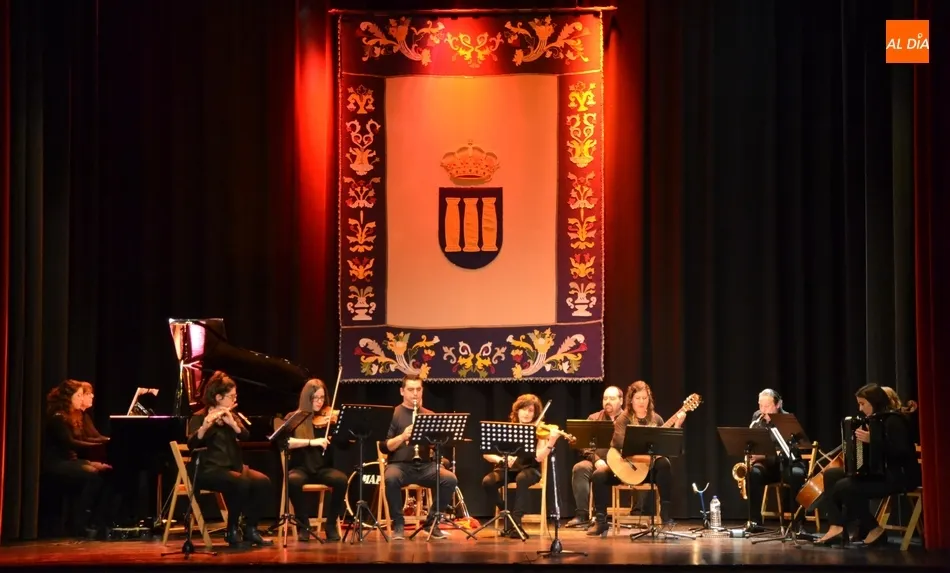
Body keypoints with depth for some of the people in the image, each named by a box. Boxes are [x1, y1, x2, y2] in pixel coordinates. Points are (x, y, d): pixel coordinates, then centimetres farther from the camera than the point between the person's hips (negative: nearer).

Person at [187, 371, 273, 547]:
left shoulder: (231, 416, 16)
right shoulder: (199, 418, -5)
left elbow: (245, 436, -1)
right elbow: (192, 444, -21)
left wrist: (232, 423, -20)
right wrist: (204, 427, -38)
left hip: (233, 467, 7)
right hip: (209, 470, -7)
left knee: (263, 482, -20)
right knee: (241, 483, -34)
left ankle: (250, 529, -9)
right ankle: (232, 530, -18)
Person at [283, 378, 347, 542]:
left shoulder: (329, 418, 10)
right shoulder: (294, 418, 5)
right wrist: (311, 442, -23)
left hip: (323, 468, 1)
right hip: (301, 468, -1)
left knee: (341, 480, -32)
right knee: (293, 481, -37)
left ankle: (332, 524, -11)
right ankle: (303, 524, -16)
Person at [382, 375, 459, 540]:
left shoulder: (430, 415, 15)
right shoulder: (393, 414, 5)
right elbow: (384, 447, -2)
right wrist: (402, 436, -19)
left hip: (425, 465, 3)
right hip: (400, 464, -3)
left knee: (450, 479, -25)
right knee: (391, 478, -38)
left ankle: (431, 521, -5)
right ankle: (398, 523, -18)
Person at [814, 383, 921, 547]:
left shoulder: (893, 420, -15)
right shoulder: (875, 420, 13)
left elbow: (901, 451, -27)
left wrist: (872, 440, -30)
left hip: (899, 477, -10)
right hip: (880, 471, 10)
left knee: (844, 486, -21)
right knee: (831, 474, 3)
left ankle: (874, 529, -6)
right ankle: (837, 527, -7)